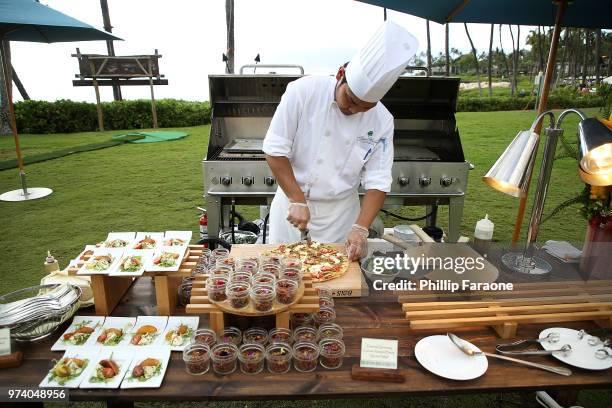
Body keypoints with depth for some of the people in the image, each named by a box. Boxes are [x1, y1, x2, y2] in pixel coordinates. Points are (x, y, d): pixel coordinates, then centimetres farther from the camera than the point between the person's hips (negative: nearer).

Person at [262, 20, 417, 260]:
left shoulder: (382, 121, -10)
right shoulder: (303, 92, -17)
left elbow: (377, 182, -9)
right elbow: (275, 150, -15)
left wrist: (361, 229, -20)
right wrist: (297, 201, -19)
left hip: (340, 212, 1)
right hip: (292, 200, -1)